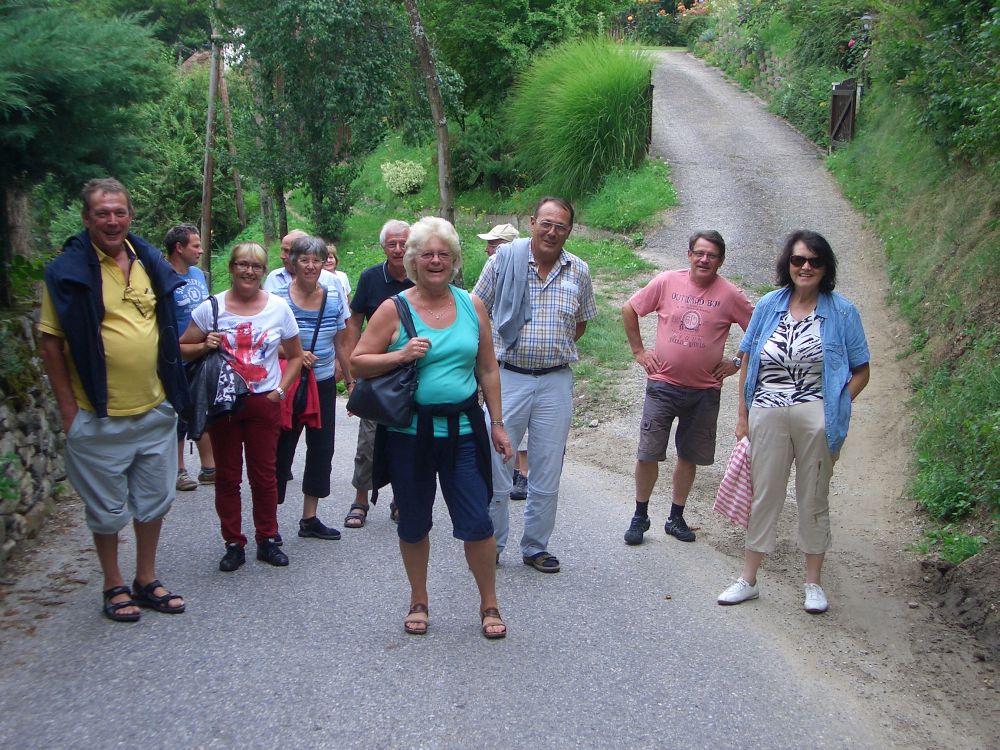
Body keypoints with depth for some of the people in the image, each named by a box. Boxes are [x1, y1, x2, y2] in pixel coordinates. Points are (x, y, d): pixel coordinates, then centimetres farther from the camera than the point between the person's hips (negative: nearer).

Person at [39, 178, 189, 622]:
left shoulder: (150, 263, 6)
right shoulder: (68, 271, -9)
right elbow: (51, 343, -8)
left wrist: (173, 388, 12)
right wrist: (68, 409, -11)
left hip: (155, 411, 5)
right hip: (99, 417, -5)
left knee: (154, 500, 15)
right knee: (107, 509, 9)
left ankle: (147, 580, 31)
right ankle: (114, 586, 26)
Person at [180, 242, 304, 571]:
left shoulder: (279, 307, 1)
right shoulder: (211, 307, -2)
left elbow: (295, 356, 9)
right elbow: (183, 348, 5)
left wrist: (280, 390, -2)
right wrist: (204, 346, -15)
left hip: (264, 403, 0)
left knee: (264, 475, 6)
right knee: (227, 476, 7)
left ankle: (268, 540, 21)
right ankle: (233, 544, 18)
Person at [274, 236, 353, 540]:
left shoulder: (334, 298, 3)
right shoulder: (279, 297, -9)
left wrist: (352, 380, 11)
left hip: (324, 385, 5)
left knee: (321, 449, 9)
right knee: (282, 449, -2)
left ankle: (309, 519, 22)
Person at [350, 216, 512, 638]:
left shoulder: (472, 307, 5)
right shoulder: (394, 309, -3)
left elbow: (488, 369, 10)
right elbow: (358, 362, -2)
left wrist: (497, 424, 9)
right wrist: (400, 355, -18)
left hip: (463, 429, 1)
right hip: (409, 432, -1)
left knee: (477, 523, 1)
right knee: (413, 524, 12)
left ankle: (489, 605, 20)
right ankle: (418, 602, 32)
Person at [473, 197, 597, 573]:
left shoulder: (579, 271, 5)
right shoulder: (504, 259, -3)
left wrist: (555, 348, 9)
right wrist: (491, 351, 1)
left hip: (555, 382, 2)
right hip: (507, 377, -2)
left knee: (547, 473, 9)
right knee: (496, 466, 2)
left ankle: (536, 547, 23)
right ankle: (491, 545, 19)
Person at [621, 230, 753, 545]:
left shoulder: (730, 295, -4)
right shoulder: (667, 282, -4)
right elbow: (629, 310, 7)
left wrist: (737, 363, 2)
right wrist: (639, 351, 4)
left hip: (705, 390, 1)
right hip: (663, 384, -1)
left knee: (689, 457, 11)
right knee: (648, 454, -2)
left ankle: (676, 518, 27)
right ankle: (640, 516, 16)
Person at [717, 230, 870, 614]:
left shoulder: (841, 312, -1)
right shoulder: (769, 305, 6)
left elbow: (860, 371, 2)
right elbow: (747, 362, 10)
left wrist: (835, 409, -10)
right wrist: (743, 414, 7)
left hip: (816, 418, -2)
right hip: (767, 414, 2)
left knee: (814, 499, 10)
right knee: (763, 496, 9)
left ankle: (813, 583, 24)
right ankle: (748, 580, 20)